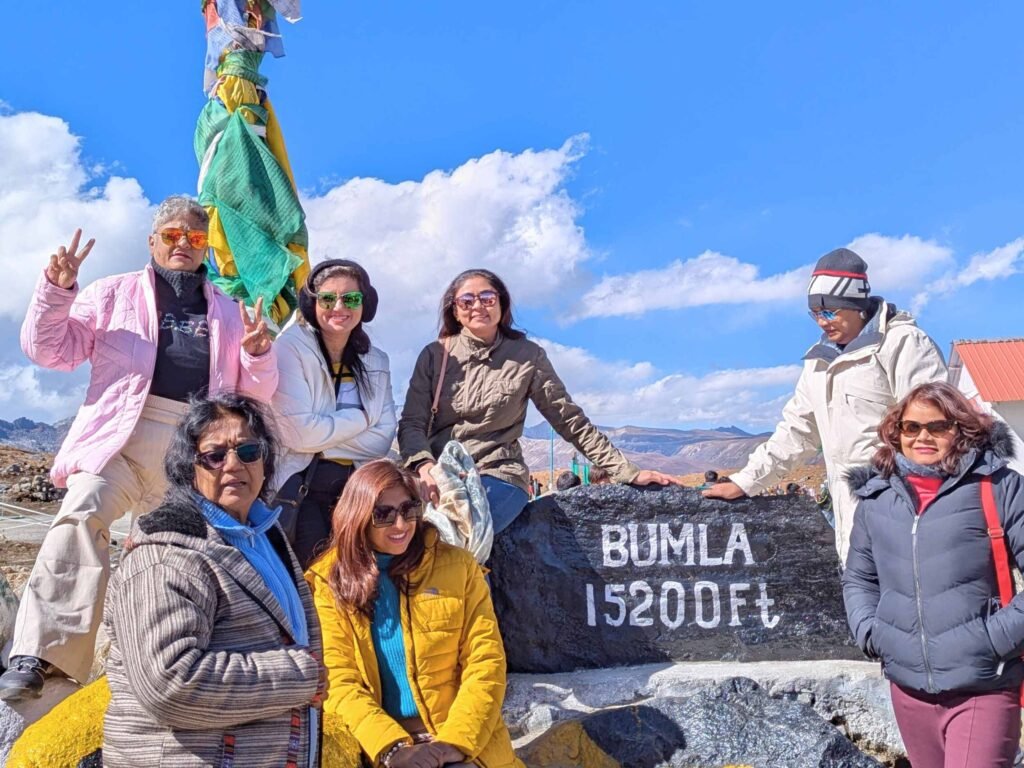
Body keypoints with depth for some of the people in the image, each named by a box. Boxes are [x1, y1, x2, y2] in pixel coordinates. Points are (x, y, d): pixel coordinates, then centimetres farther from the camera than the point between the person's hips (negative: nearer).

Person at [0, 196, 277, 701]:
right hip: (122, 434, -3)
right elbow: (52, 351, 10)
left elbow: (256, 393, 18)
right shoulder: (116, 294, 16)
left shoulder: (227, 312, 21)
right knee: (82, 517, -29)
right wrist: (56, 291, -5)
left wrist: (258, 356, -3)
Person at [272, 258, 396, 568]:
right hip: (299, 484, -4)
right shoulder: (290, 348, -5)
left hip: (356, 486, 5)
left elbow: (381, 440, 1)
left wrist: (323, 437, -11)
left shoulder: (375, 361, 11)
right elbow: (298, 433, -16)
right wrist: (360, 418, -3)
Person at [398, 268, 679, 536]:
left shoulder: (527, 356, 3)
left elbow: (571, 421, 4)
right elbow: (412, 423, 2)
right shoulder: (435, 355, 8)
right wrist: (424, 466, -21)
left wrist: (627, 471, -2)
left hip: (499, 475, -2)